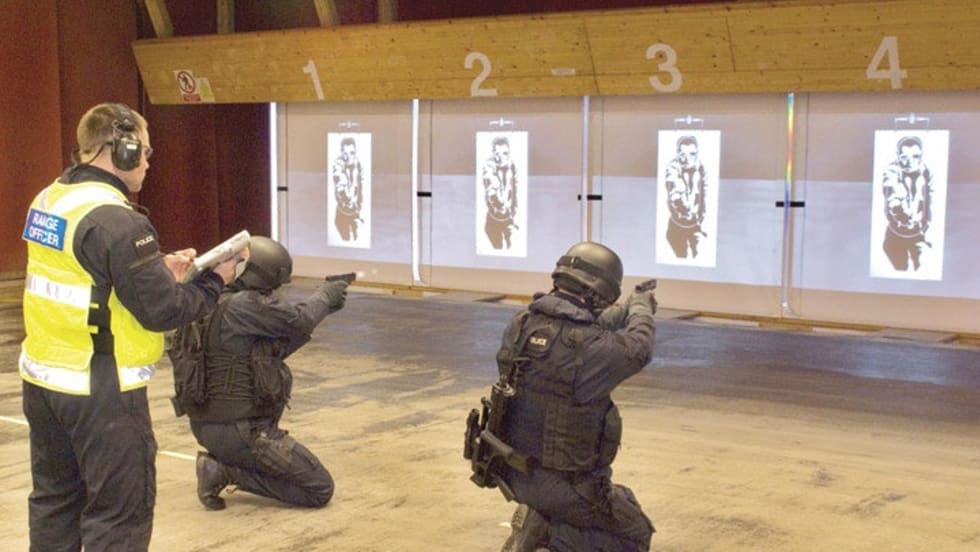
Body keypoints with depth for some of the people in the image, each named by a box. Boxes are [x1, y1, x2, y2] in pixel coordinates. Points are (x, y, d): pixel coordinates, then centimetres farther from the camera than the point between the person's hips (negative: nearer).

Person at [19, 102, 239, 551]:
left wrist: (160, 270, 10)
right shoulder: (116, 220, -21)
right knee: (119, 514, 2)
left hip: (43, 378, 9)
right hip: (98, 391, -9)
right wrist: (214, 281, -3)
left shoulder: (48, 200, 7)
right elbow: (163, 311, -19)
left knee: (55, 498, 20)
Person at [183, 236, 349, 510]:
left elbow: (277, 350, 17)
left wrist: (322, 307, 12)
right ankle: (226, 471, -6)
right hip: (239, 430, -9)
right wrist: (324, 295, -1)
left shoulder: (216, 301, 11)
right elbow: (297, 319, -21)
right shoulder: (240, 306, -19)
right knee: (320, 490, -2)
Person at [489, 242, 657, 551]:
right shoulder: (591, 347, -25)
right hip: (560, 482, -8)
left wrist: (627, 310, 25)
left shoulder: (522, 324, -5)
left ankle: (538, 514, 7)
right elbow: (636, 350, -3)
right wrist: (641, 309, 18)